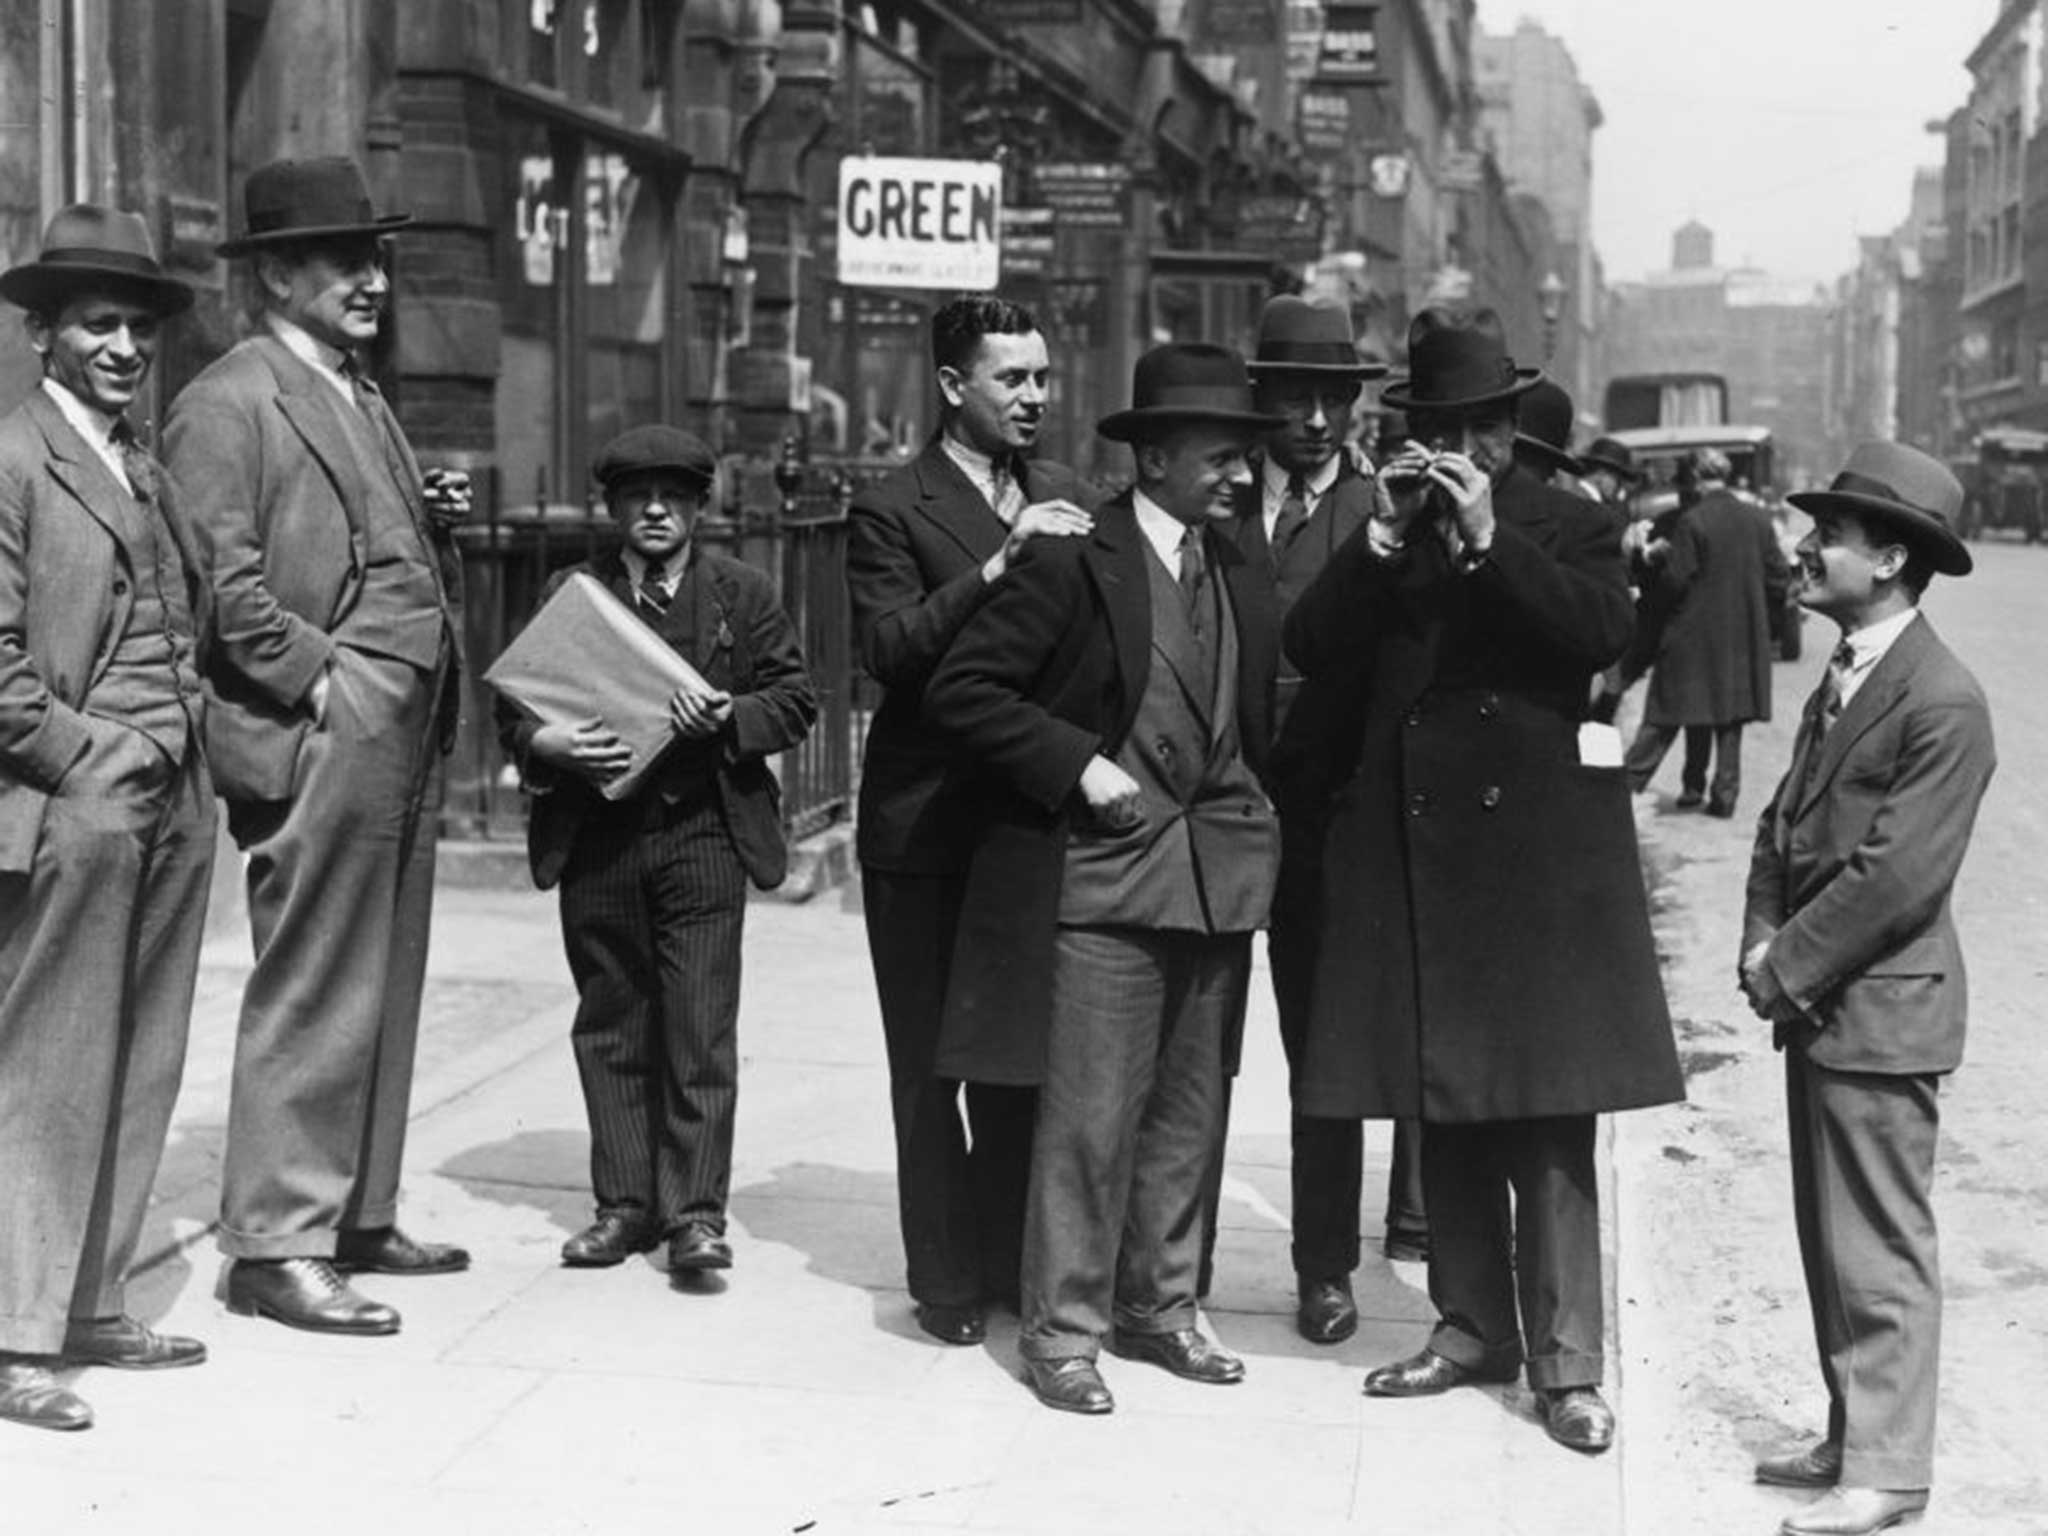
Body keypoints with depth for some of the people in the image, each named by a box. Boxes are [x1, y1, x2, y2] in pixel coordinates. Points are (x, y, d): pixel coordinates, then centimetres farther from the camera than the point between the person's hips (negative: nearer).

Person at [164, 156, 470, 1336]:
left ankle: (359, 1219, 24)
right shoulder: (229, 401, -7)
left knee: (386, 995, 14)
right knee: (312, 998, -5)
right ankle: (275, 1246, 3)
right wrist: (318, 675, -17)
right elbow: (221, 579, -16)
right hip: (322, 741, -9)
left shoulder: (365, 400, 21)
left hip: (406, 744, 9)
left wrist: (441, 522, 7)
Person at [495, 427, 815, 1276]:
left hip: (702, 831, -2)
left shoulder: (742, 593, 7)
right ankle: (624, 1203, 16)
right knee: (610, 1023, 7)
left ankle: (695, 1211, 0)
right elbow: (512, 705, 9)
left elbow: (795, 699, 6)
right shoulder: (570, 593, 10)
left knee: (700, 1023, -6)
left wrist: (731, 719, -13)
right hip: (596, 833, 2)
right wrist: (549, 744, -12)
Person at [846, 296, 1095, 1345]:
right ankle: (946, 1282, 13)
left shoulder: (1065, 500, 13)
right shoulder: (890, 510, -3)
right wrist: (1000, 561, -24)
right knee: (930, 1068, 3)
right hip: (926, 826, -4)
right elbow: (890, 649, -17)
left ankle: (1012, 1265, 19)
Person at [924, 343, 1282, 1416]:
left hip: (1217, 875, 7)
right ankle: (1062, 1328, 7)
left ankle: (1159, 1307, 25)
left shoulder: (1242, 579, 12)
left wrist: (1249, 825, 7)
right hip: (1103, 873, -6)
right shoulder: (1075, 561, -9)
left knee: (1189, 1110, 12)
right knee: (1090, 1111, -4)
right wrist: (1077, 764, -16)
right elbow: (959, 689, -12)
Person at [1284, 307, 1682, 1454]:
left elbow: (1605, 633, -13)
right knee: (1444, 1114, 10)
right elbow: (1313, 655, 1)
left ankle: (1568, 1363, 1)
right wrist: (1384, 540, -9)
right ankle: (1474, 1327, 22)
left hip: (1539, 854, -3)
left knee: (1550, 1121, -4)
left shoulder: (1571, 528, 6)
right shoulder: (1382, 536, 13)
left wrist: (1486, 536, -16)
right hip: (1410, 858, 4)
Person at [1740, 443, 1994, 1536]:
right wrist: (1763, 948, -1)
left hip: (1879, 1013, -9)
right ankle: (1852, 1435, 28)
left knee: (1879, 1252, -1)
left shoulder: (1944, 704, -17)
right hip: (1816, 1005, 9)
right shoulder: (1840, 680, 12)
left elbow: (1897, 873, -21)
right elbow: (1784, 824, 13)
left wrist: (1786, 965, -14)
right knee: (1830, 1241, 16)